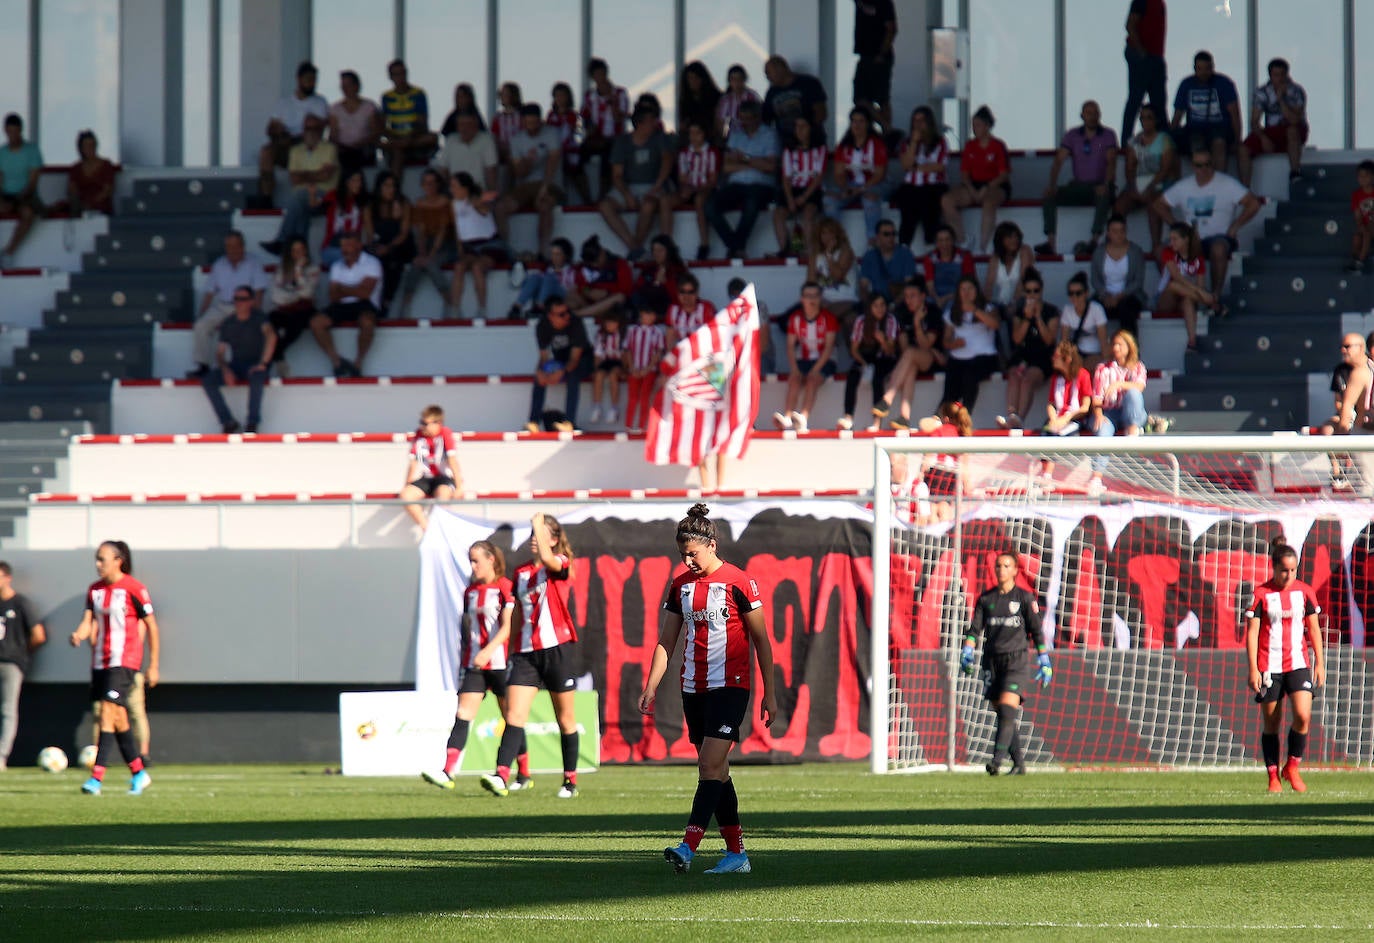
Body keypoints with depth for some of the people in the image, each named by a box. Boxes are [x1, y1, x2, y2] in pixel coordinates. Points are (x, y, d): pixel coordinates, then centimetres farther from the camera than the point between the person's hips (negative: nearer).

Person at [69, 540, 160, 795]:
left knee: (108, 711, -16)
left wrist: (153, 665, -4)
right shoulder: (95, 590, 10)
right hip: (100, 660, 7)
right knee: (117, 717, 11)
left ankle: (97, 777, -21)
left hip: (124, 660, -7)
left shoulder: (133, 588, -9)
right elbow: (89, 621, 4)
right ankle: (139, 773, 23)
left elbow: (151, 626, -4)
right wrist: (79, 635, -20)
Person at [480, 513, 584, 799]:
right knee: (514, 714, -10)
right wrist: (511, 651, 18)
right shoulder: (520, 573, 15)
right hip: (525, 652, 5)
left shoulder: (561, 565, -2)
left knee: (565, 718, 5)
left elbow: (547, 558, -27)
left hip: (557, 648, -5)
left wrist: (538, 524, -17)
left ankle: (570, 781, 14)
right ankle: (502, 776, -21)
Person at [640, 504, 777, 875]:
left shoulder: (738, 582, -7)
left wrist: (769, 693, -3)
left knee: (711, 765, -16)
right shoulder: (680, 585, 10)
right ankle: (736, 854, 13)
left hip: (729, 687, -7)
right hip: (693, 689, 7)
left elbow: (761, 640, -3)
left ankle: (688, 847, -24)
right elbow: (666, 640, 14)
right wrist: (651, 687, 5)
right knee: (715, 770, 8)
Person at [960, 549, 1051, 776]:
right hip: (992, 661, 4)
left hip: (1016, 660, -4)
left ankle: (997, 758, -23)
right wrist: (967, 652, -7)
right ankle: (1018, 762, 12)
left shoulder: (1025, 598, 1)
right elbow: (975, 629, 9)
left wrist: (1044, 662, 1)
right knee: (1002, 714, 4)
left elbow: (1037, 631, 3)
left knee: (1008, 709, -17)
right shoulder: (986, 599, 10)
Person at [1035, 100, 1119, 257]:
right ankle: (1050, 243, -30)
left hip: (1099, 186, -3)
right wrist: (1052, 185, -17)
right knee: (1049, 196, -21)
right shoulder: (1072, 136, 9)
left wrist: (1106, 184, -29)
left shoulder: (1108, 135, 2)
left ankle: (1094, 241, -42)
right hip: (1078, 185, 3)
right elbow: (1059, 160, 1)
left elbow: (1111, 162, -10)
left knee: (1104, 196, -39)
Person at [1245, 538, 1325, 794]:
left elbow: (1314, 629, 11)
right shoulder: (1261, 594, -3)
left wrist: (1320, 663, 7)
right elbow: (1252, 632, -3)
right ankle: (1273, 777, 12)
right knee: (1271, 723, 2)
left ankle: (1293, 767, 4)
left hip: (1298, 664, 1)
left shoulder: (1305, 591, 5)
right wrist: (1253, 669, -8)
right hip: (1269, 666, -1)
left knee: (1303, 715, -15)